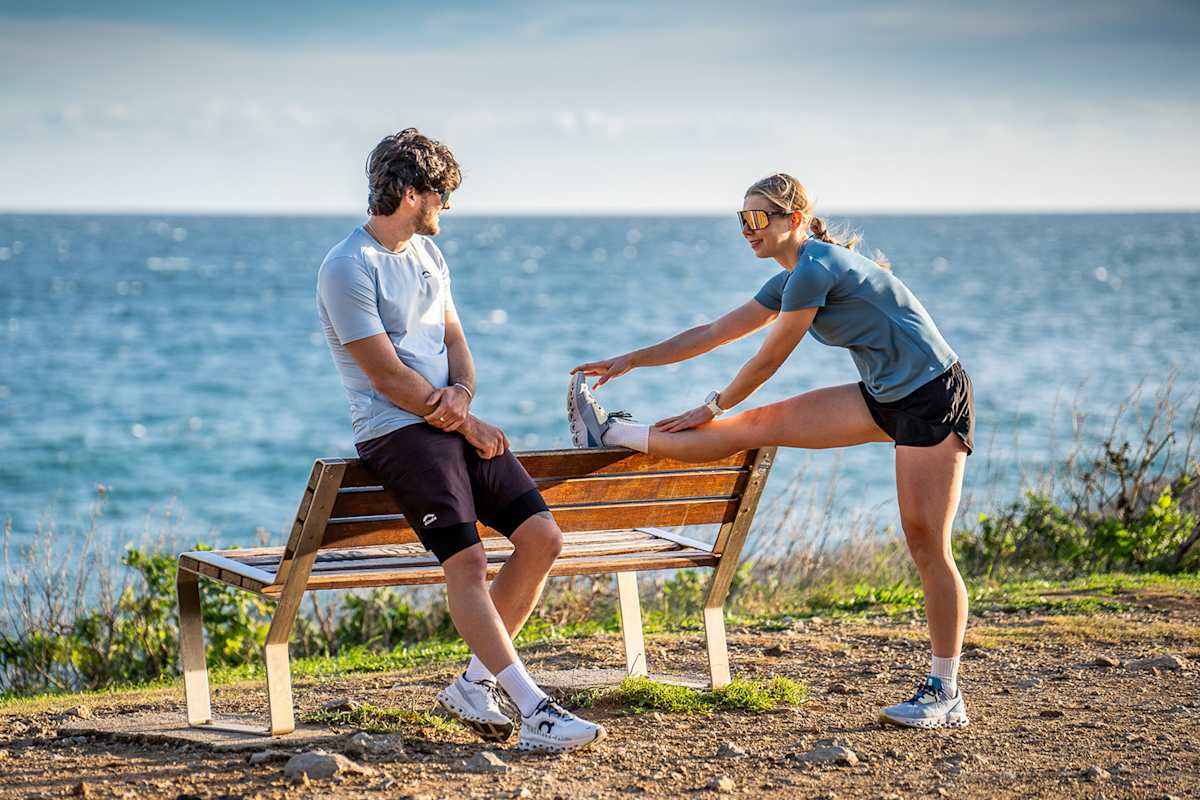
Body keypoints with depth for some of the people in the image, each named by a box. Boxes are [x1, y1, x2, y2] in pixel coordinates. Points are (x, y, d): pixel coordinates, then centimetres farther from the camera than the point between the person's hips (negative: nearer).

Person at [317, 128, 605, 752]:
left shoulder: (426, 252, 18)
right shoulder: (347, 269, -10)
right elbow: (390, 378, -12)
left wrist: (462, 391, -3)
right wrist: (466, 425, -6)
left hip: (453, 421, 8)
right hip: (397, 430, -8)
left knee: (542, 537, -6)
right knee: (466, 560, -23)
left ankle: (475, 683, 3)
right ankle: (534, 711, -25)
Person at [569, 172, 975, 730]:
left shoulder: (815, 269, -16)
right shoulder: (791, 280, 12)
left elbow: (769, 359, -8)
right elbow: (714, 333, 19)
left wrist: (714, 407, 5)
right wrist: (632, 361, 19)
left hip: (934, 397, -9)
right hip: (884, 400, 9)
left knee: (927, 544, -9)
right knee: (760, 423, 5)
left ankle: (945, 694, -3)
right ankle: (613, 435, 10)